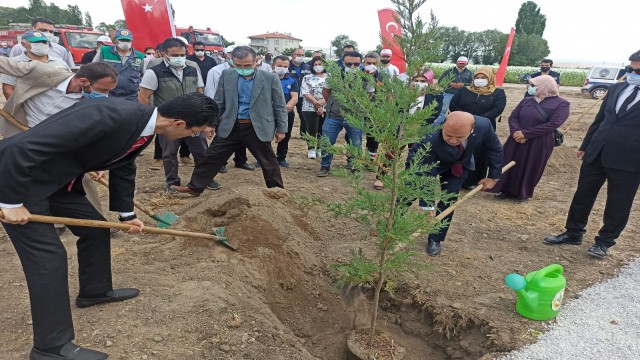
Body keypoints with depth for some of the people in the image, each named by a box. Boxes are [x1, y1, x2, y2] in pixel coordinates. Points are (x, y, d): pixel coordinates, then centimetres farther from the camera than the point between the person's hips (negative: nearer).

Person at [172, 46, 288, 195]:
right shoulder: (226, 75, 1)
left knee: (268, 162, 8)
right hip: (230, 127, 3)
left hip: (257, 128, -3)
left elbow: (280, 106, -2)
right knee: (211, 157, 8)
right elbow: (218, 102, 8)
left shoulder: (271, 78, -8)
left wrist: (281, 129, -2)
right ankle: (194, 187, 23)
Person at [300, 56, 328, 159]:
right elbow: (305, 93, -6)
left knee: (322, 130, 6)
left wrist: (321, 103, -16)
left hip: (326, 108, 1)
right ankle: (311, 149, 8)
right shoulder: (307, 78, 5)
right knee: (312, 130, -5)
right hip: (310, 108, -1)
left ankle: (320, 149, 19)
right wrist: (316, 103, -14)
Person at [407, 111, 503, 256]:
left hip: (458, 166, 2)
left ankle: (435, 239, 9)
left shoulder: (483, 126, -34)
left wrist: (493, 176, -5)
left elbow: (495, 149, -13)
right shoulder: (430, 140, -44)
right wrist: (427, 208, -39)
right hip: (427, 164, -2)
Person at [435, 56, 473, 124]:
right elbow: (440, 81, 5)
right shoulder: (449, 71, 8)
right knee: (444, 110, -7)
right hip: (449, 94, -2)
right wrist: (449, 84, -11)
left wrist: (464, 84, -13)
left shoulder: (469, 73, 12)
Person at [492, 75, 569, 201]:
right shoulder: (526, 101, 8)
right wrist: (516, 132, -19)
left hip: (539, 143, -4)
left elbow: (553, 124, -17)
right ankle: (507, 190, 20)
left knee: (531, 169, 6)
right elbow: (513, 117, 3)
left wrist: (525, 133, -19)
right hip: (517, 140, 4)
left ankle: (523, 193, 24)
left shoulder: (561, 104, -6)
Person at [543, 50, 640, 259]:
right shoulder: (617, 88, 9)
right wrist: (585, 146, 18)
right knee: (583, 194, 12)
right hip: (596, 153, 5)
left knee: (617, 203, 9)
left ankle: (605, 242, 25)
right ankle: (573, 233, 27)